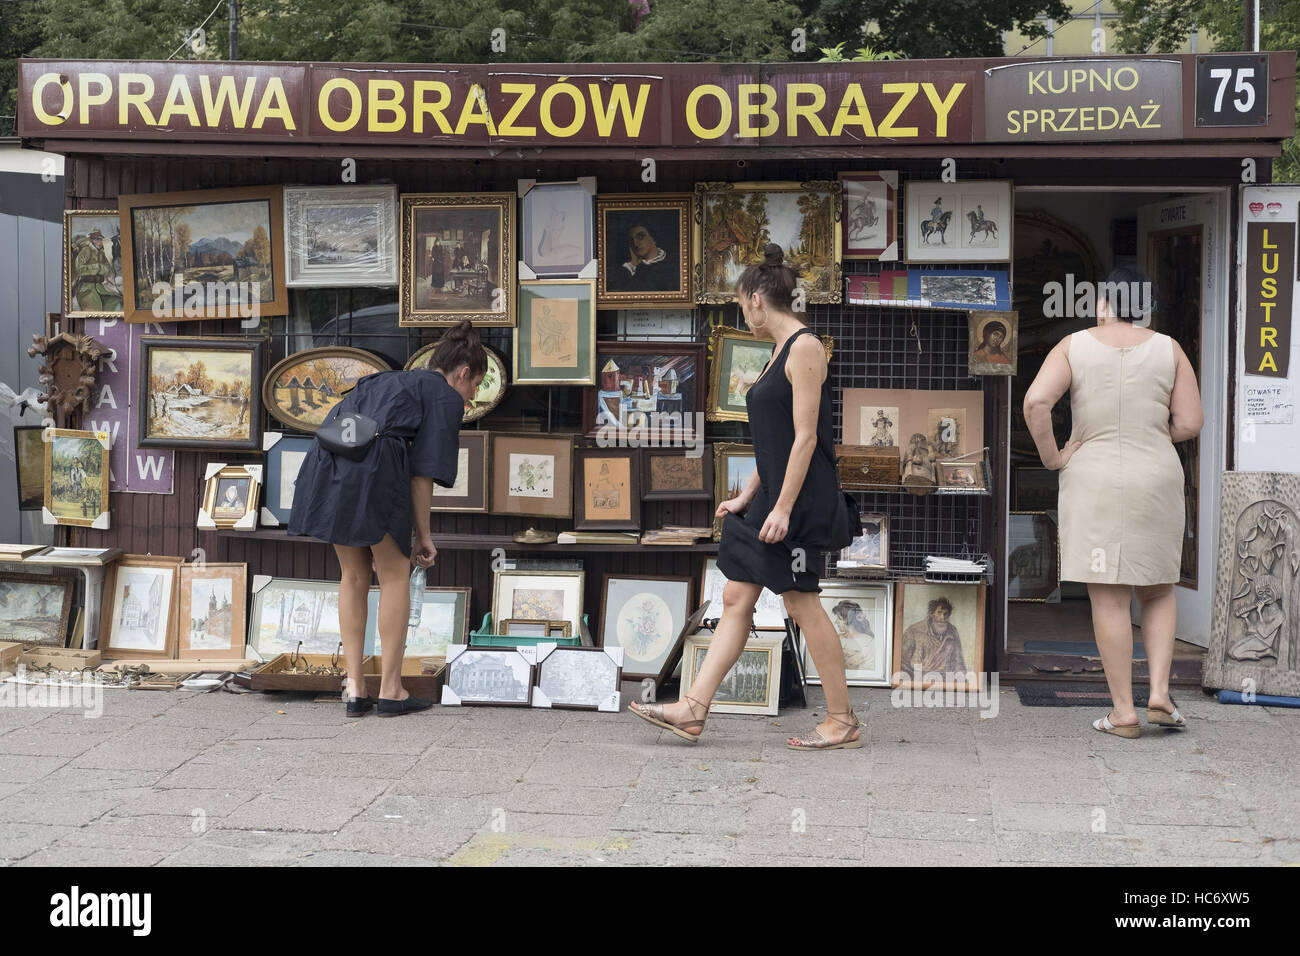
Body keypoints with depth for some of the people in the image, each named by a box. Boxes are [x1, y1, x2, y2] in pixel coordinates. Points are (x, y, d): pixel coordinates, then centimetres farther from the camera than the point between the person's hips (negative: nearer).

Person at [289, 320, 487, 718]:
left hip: (327, 461, 7)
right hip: (373, 465, -7)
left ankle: (354, 687, 19)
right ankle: (390, 690, 14)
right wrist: (423, 536, 11)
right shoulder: (446, 397, 11)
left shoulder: (387, 380, 33)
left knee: (354, 575, 19)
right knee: (394, 574, 10)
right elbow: (423, 473, 2)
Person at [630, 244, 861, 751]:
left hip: (802, 497, -10)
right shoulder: (781, 352, 16)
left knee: (802, 603, -3)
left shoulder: (805, 347, -13)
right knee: (736, 598, 7)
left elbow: (805, 436, -18)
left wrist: (783, 507, -21)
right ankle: (693, 708, 8)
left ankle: (842, 720, 8)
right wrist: (746, 497, 17)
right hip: (772, 494, 10)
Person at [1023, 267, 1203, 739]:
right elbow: (1190, 422, 0)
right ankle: (1159, 692, 4)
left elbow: (1036, 402, -17)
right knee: (1158, 591, 17)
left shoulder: (1073, 346, -2)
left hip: (1094, 482, -2)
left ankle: (1123, 712, 5)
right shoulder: (1168, 349, 2)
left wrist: (1051, 457, -4)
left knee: (1109, 599, 2)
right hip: (1157, 481, 2)